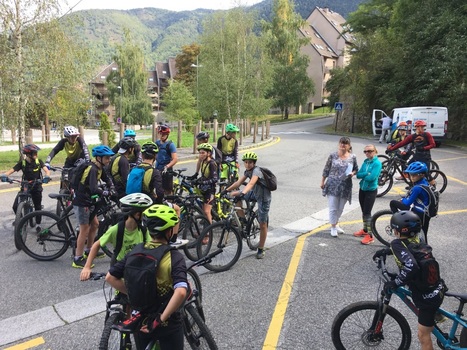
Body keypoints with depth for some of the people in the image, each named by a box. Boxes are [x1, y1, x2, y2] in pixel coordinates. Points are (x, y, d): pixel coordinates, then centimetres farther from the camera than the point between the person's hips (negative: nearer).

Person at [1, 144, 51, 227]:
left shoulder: (39, 162, -10)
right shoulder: (22, 163, -8)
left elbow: (46, 170, -21)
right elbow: (11, 170, -15)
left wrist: (47, 176, -43)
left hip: (36, 187, -1)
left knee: (38, 207, 4)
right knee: (15, 206, -6)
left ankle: (38, 224, 22)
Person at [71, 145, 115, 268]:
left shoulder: (99, 168, 3)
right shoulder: (92, 169, -24)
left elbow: (106, 179, 15)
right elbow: (94, 189, -35)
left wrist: (112, 188, -3)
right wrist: (108, 193, -25)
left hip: (88, 201, 9)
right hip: (81, 203, -9)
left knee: (95, 224, 17)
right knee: (85, 230, -4)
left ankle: (88, 251, 33)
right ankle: (78, 259, 6)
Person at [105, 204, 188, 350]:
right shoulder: (175, 257, -22)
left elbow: (110, 277, -4)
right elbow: (180, 292, -35)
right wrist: (161, 319, -25)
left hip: (140, 319, 4)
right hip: (167, 324, -4)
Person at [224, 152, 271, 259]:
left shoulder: (256, 171, -27)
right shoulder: (247, 171, -1)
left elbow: (251, 183, -45)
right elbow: (238, 182, -1)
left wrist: (243, 193, -61)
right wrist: (226, 190, -7)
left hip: (263, 198, -8)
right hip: (255, 194, 8)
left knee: (263, 224, -2)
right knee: (234, 195, 4)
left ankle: (261, 250, 11)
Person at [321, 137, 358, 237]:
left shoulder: (353, 157, 0)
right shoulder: (333, 155, -5)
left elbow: (356, 169, 11)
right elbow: (326, 169, 2)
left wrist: (352, 173, -11)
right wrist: (323, 181, 3)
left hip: (345, 187, 2)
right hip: (332, 185, -2)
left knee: (340, 208, 15)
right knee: (333, 208, 0)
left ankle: (336, 224, 37)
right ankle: (333, 227, 16)